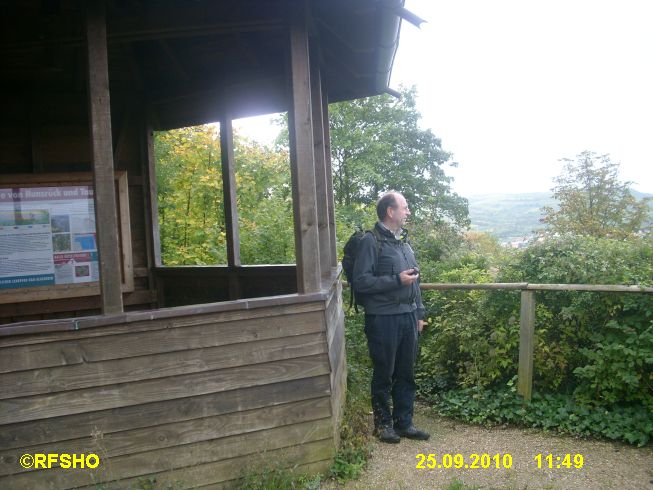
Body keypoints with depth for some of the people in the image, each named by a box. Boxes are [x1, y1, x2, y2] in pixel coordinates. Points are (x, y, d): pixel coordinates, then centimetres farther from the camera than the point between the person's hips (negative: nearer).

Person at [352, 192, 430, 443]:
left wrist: (419, 313, 16)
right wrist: (397, 280, -18)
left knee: (406, 373, 13)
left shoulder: (403, 241, 14)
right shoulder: (371, 241, -10)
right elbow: (361, 281, -17)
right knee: (384, 374, 6)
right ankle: (382, 423, 22)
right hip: (383, 318, -7)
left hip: (408, 316, 7)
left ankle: (404, 422, 26)